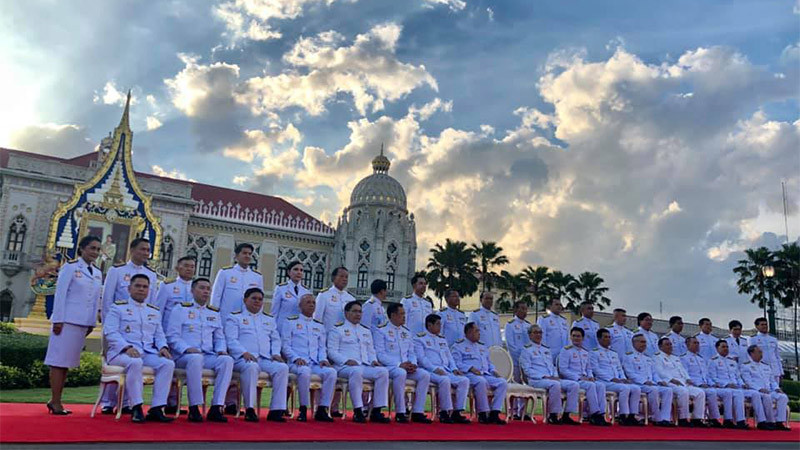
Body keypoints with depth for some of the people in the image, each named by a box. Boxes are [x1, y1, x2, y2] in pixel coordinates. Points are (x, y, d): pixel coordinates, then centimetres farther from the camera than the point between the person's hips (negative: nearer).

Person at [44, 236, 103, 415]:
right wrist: (58, 320, -12)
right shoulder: (70, 267, -4)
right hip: (67, 320, -6)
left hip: (84, 323, 6)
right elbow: (60, 294, -8)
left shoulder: (97, 273, 13)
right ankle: (55, 402, 1)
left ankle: (56, 401, 16)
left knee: (68, 361, 9)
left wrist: (92, 323, 11)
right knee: (59, 360, -2)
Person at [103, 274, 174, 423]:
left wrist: (163, 347, -2)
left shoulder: (154, 311, 24)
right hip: (121, 352, -5)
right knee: (135, 362, -39)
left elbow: (159, 334, 22)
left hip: (148, 353, 5)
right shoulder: (117, 307, 8)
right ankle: (136, 408, -31)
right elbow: (110, 332, -5)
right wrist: (127, 347, -21)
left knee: (168, 363, -25)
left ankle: (156, 409, -25)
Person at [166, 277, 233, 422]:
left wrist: (221, 350, -1)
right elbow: (172, 336, -1)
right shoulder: (180, 310, 9)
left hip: (209, 356, 4)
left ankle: (216, 408, -29)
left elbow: (219, 338, 22)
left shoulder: (215, 313, 23)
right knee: (195, 358, -39)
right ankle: (194, 408, -32)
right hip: (184, 356, -4)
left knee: (227, 360, -28)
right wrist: (187, 348, -18)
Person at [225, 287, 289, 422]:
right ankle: (249, 409, -32)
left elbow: (275, 339, 23)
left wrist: (276, 353, 2)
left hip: (266, 359, 4)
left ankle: (276, 410, -26)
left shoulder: (269, 319, 29)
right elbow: (231, 340, 1)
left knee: (282, 367, -26)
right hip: (244, 358, -4)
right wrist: (244, 353, -16)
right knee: (251, 367, -39)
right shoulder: (235, 317, 14)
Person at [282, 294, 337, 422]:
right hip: (297, 363, -4)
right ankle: (303, 410, -25)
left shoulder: (319, 326, 25)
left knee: (331, 372, -27)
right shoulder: (291, 321, 11)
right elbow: (285, 345, 3)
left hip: (315, 363, 4)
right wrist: (296, 358, -12)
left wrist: (323, 359, -1)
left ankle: (322, 410, -22)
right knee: (305, 371, -39)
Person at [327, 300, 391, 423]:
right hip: (344, 366, -5)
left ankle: (376, 411, -23)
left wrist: (373, 360, 3)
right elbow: (332, 352, -1)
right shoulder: (337, 329, 9)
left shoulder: (366, 331, 28)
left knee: (383, 371, -23)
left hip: (365, 366, 5)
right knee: (356, 371, -39)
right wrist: (347, 361, -16)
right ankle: (357, 411, -35)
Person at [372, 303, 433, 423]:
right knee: (401, 373, -37)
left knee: (425, 374, -17)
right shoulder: (381, 330, -2)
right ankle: (400, 413, -27)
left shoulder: (406, 332, 19)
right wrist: (399, 365, -19)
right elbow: (380, 354, -10)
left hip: (406, 367, 6)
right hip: (388, 367, -6)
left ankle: (418, 412, -14)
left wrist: (413, 364, -4)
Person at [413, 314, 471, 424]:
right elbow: (421, 358, -7)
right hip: (430, 371, -7)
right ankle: (444, 412, -27)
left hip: (446, 370, 7)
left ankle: (457, 412, -20)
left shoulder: (442, 339, 28)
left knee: (464, 380, -18)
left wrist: (454, 368, 3)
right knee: (445, 380, -36)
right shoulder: (420, 338, 6)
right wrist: (435, 369, -19)